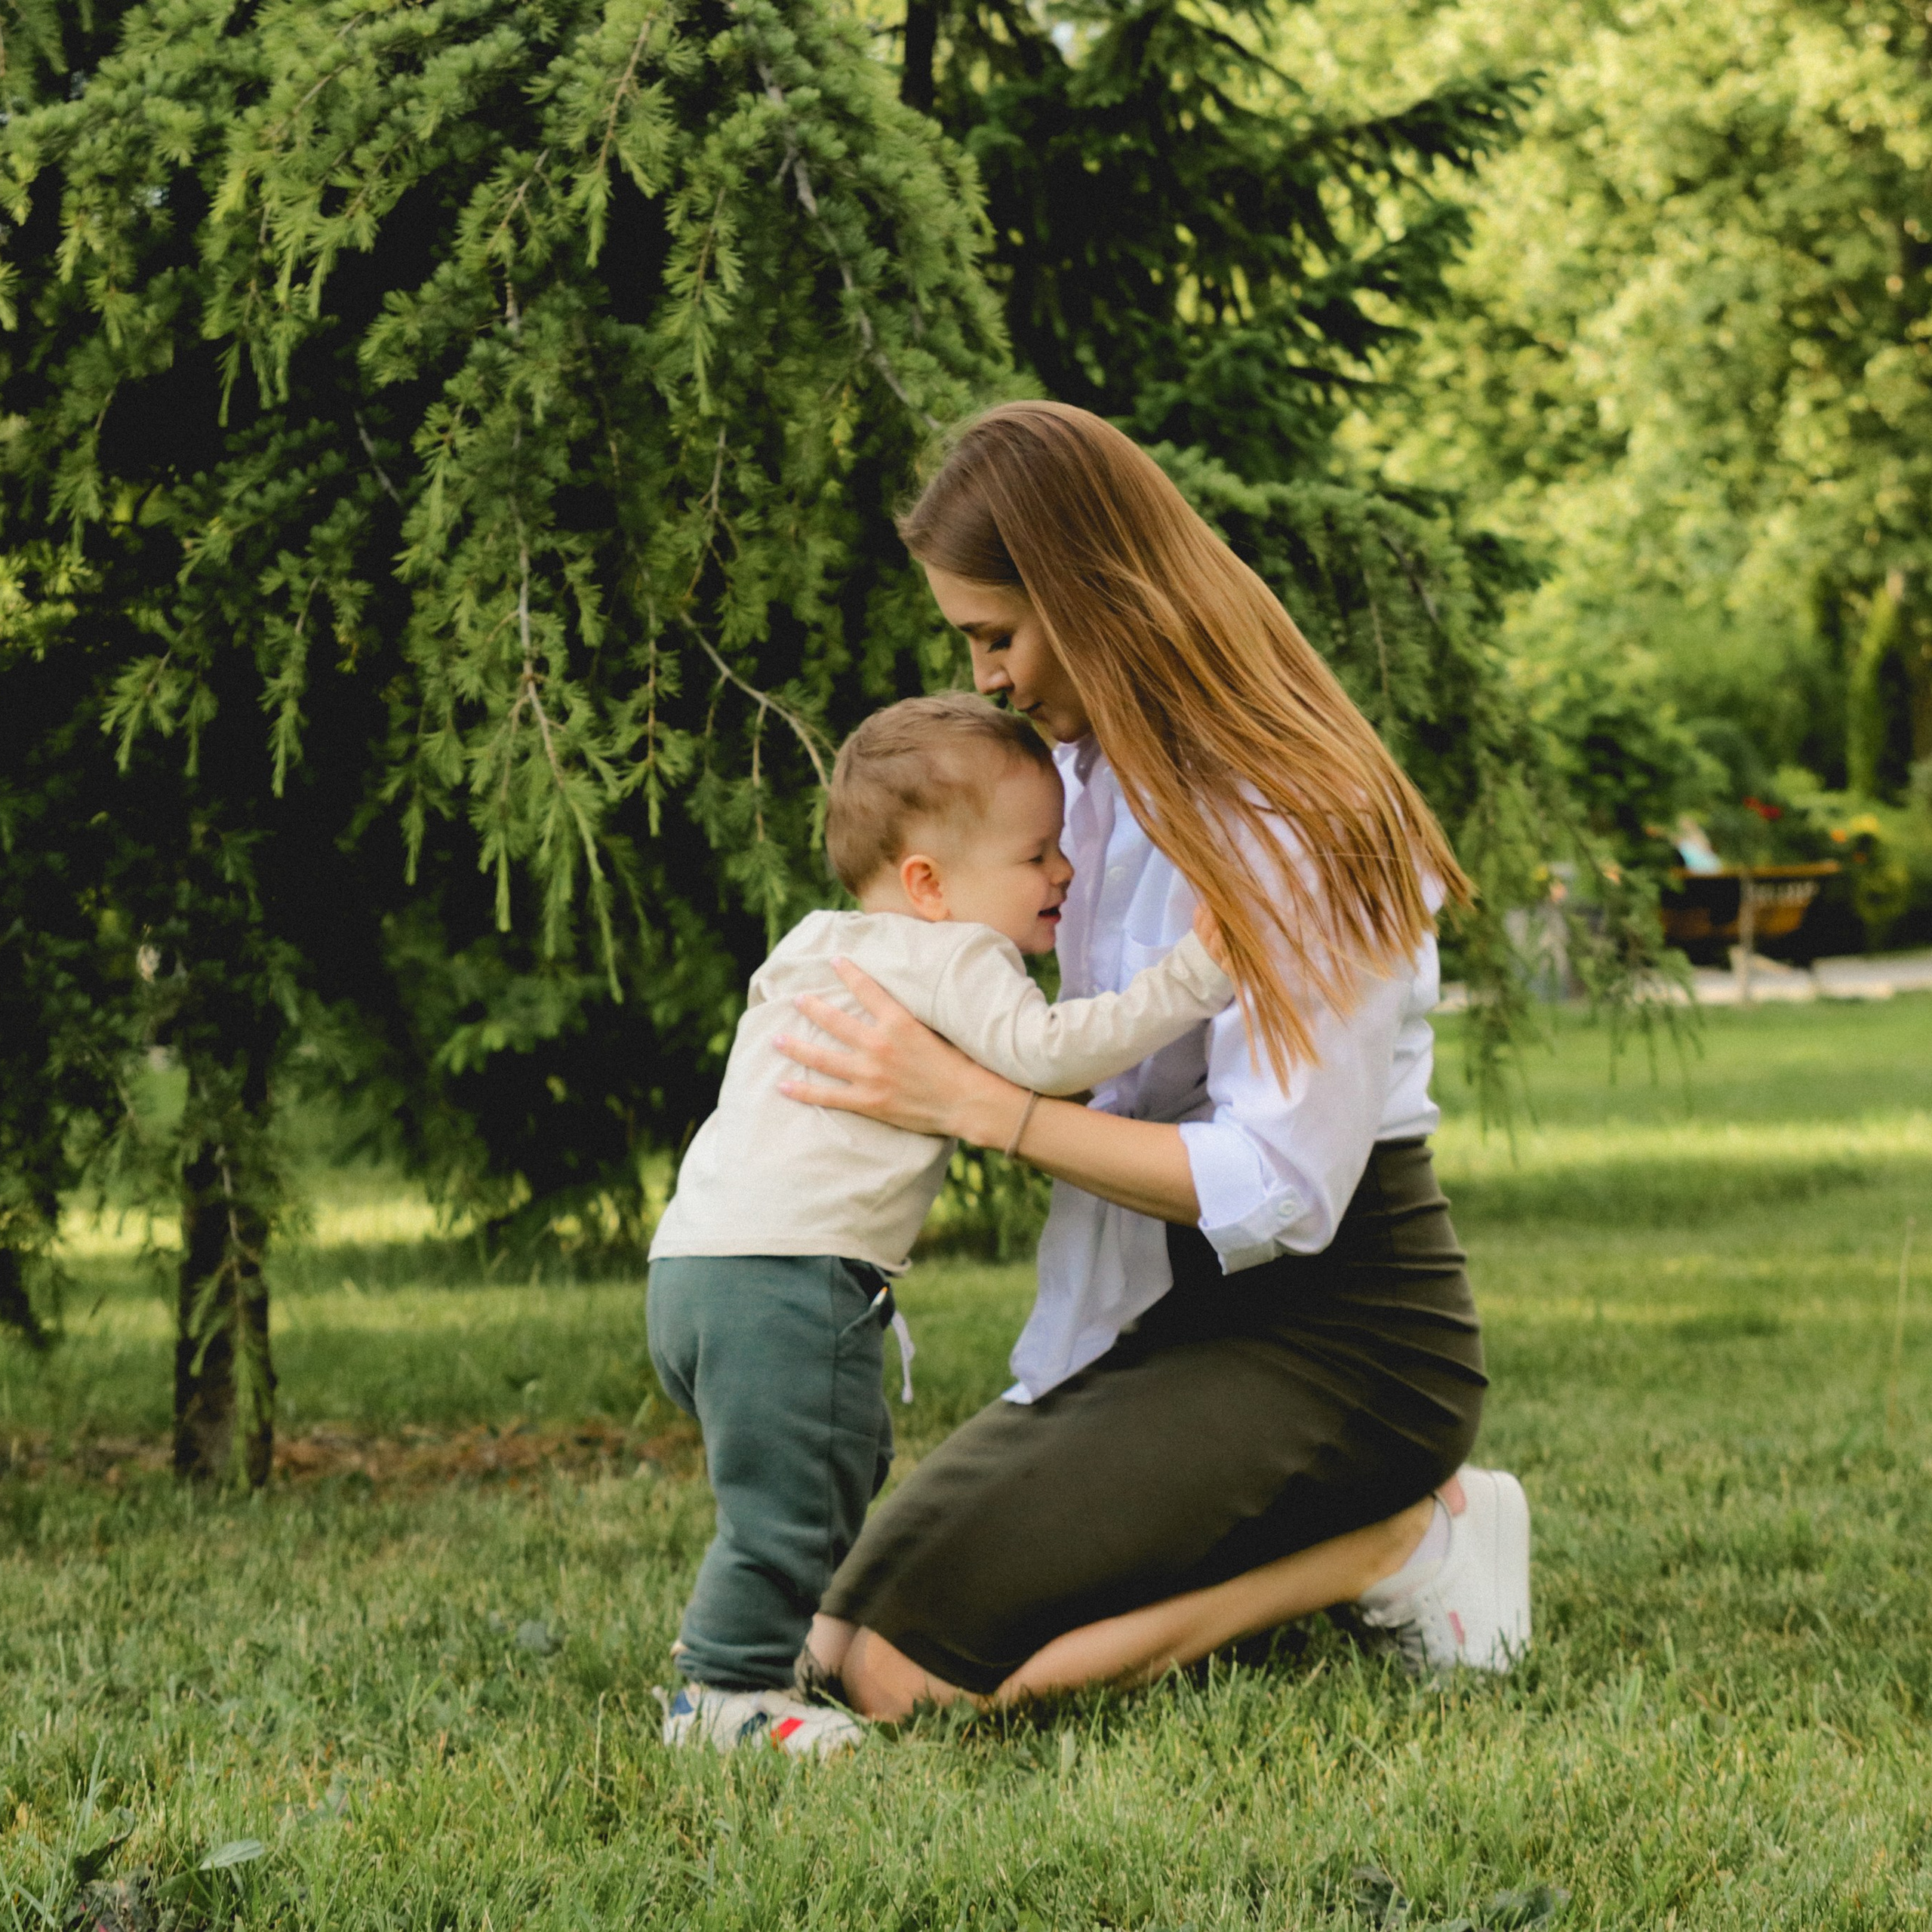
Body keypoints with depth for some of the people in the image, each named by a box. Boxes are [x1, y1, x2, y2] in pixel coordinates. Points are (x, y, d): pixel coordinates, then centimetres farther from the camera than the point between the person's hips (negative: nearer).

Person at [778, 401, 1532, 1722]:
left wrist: (972, 1103, -26)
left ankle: (1391, 1542, -8)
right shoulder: (1093, 773, 8)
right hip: (1154, 1317, 9)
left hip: (1334, 1335, -9)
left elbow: (1280, 1189, -25)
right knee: (835, 1652, 3)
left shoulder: (1284, 821, -20)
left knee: (908, 1670, -23)